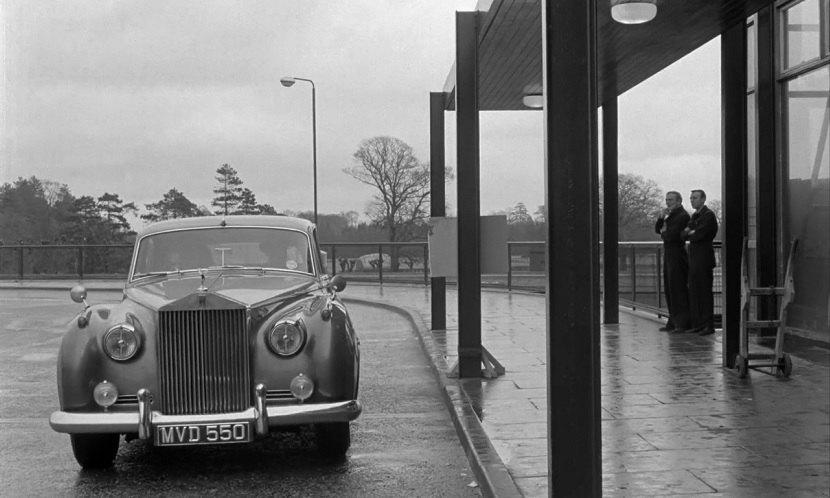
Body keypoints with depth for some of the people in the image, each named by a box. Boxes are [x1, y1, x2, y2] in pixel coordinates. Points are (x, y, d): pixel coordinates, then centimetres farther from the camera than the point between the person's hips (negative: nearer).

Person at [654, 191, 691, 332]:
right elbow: (658, 230, 15)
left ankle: (683, 323, -5)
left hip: (677, 256, -10)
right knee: (669, 289, 11)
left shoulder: (683, 216, -14)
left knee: (678, 289, -8)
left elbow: (671, 236, -21)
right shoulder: (671, 215, 17)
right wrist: (661, 217, -2)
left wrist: (663, 233, 0)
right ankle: (673, 322, 16)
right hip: (668, 256, 10)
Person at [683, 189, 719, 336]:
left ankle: (708, 325, -5)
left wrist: (690, 233, 0)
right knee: (694, 291, 9)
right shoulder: (694, 216, 18)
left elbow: (700, 234, -18)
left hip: (704, 256, -9)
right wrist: (690, 232, -8)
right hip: (694, 257, 9)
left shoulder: (708, 215, -9)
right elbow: (684, 234, 12)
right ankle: (697, 323, 13)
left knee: (705, 290, -7)